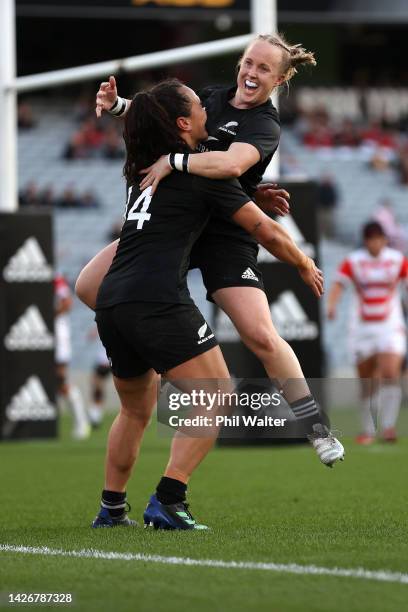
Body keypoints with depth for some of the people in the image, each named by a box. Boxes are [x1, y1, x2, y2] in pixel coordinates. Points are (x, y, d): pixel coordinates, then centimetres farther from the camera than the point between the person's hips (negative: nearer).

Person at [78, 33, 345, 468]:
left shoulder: (265, 126, -11)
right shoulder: (211, 98, 9)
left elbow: (232, 163, -33)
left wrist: (171, 162, -35)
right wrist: (117, 105, 1)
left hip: (225, 238, -6)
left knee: (261, 337, -18)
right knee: (90, 287, -4)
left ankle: (316, 430, -4)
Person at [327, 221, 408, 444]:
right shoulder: (352, 262, -1)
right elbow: (338, 285, -11)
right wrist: (331, 306, -29)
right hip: (362, 327, 1)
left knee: (390, 373, -19)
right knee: (367, 382, 3)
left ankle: (388, 426, -18)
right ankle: (368, 430, 15)